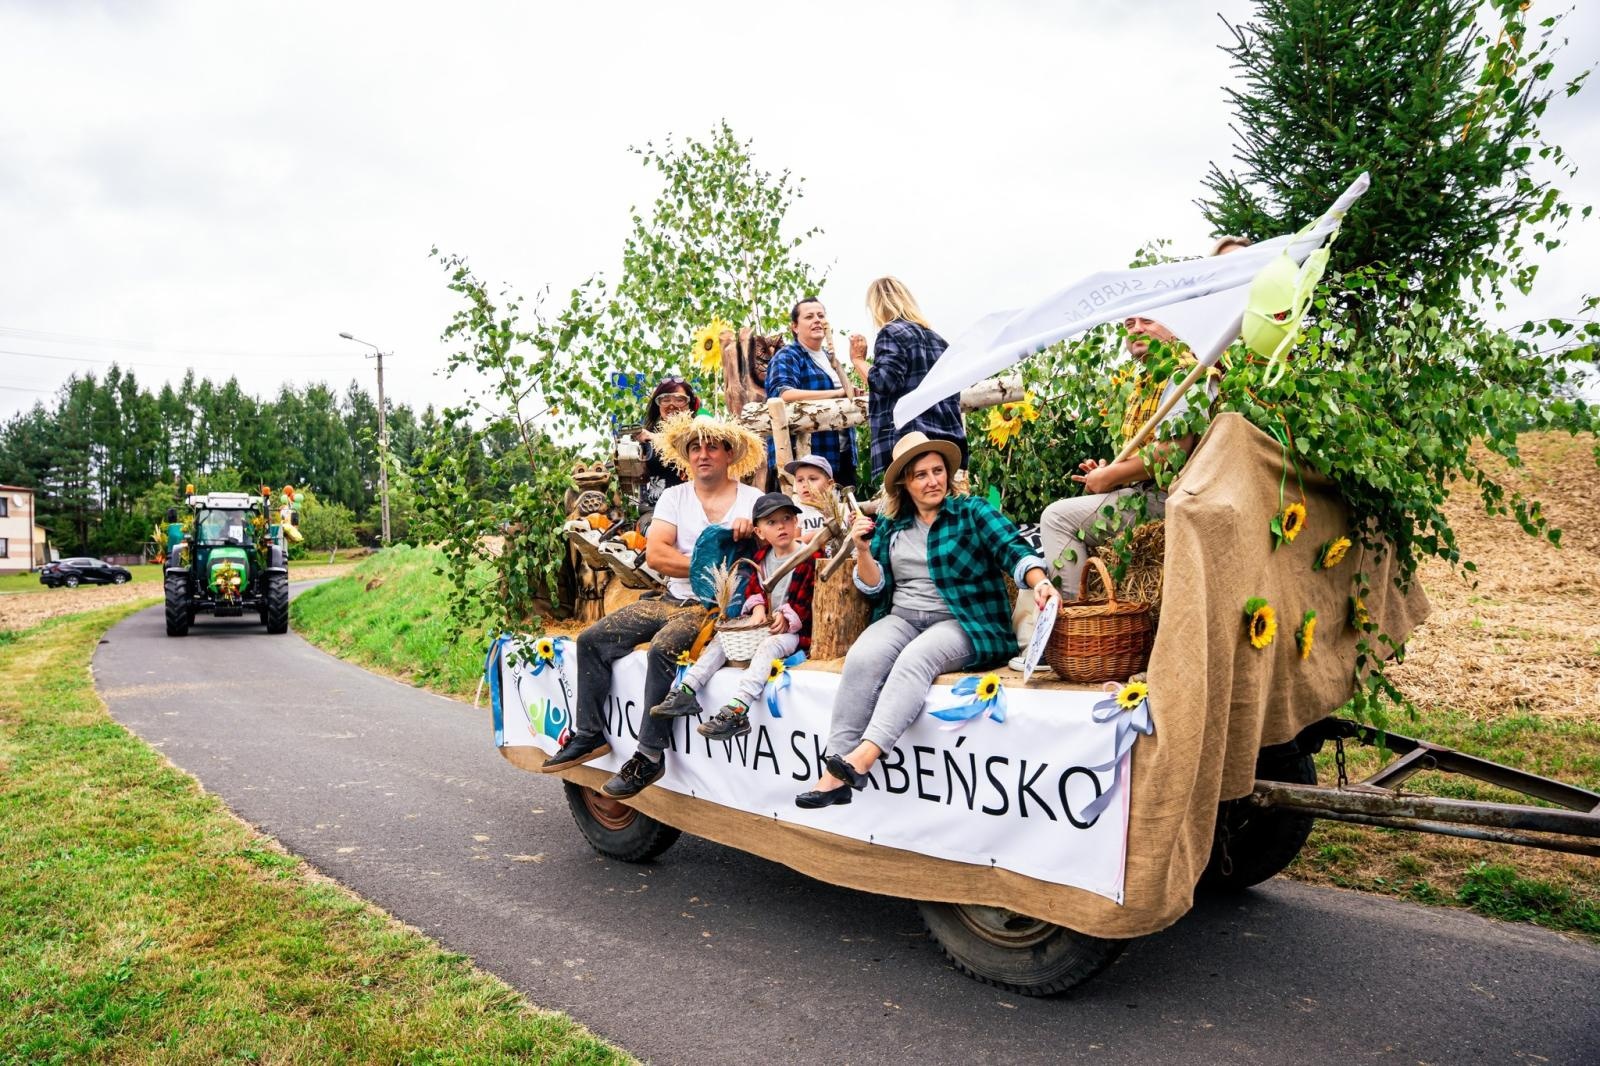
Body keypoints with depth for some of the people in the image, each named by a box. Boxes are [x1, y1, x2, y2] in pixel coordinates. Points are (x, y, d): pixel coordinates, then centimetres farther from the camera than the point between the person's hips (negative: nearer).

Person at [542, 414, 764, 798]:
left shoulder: (753, 501, 1)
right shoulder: (673, 497, 9)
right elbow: (655, 554, -4)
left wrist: (752, 527, -27)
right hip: (673, 600, 6)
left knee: (663, 648, -32)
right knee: (591, 640, -4)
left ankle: (650, 756, -23)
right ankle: (589, 734, 6)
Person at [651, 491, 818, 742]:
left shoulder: (808, 558, -12)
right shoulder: (762, 555, 8)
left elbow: (808, 601, -14)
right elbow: (752, 586, 17)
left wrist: (787, 618, -24)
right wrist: (758, 606, -3)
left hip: (793, 629, -8)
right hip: (763, 624, 8)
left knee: (768, 646, -34)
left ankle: (737, 711, -47)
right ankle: (687, 692, -7)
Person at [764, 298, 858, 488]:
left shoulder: (829, 357, 19)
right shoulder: (787, 357, -5)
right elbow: (783, 394, -25)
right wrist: (837, 393, -24)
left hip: (842, 454, 8)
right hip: (806, 458, -8)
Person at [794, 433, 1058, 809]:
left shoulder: (971, 511, 2)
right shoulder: (889, 524, 13)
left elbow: (1012, 548, -11)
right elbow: (876, 587, 11)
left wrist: (1040, 583, -30)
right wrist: (863, 550, -7)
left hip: (963, 623, -3)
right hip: (902, 618, 3)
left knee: (916, 657, -35)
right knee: (861, 658, -27)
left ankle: (863, 756, -46)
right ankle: (835, 774, -30)